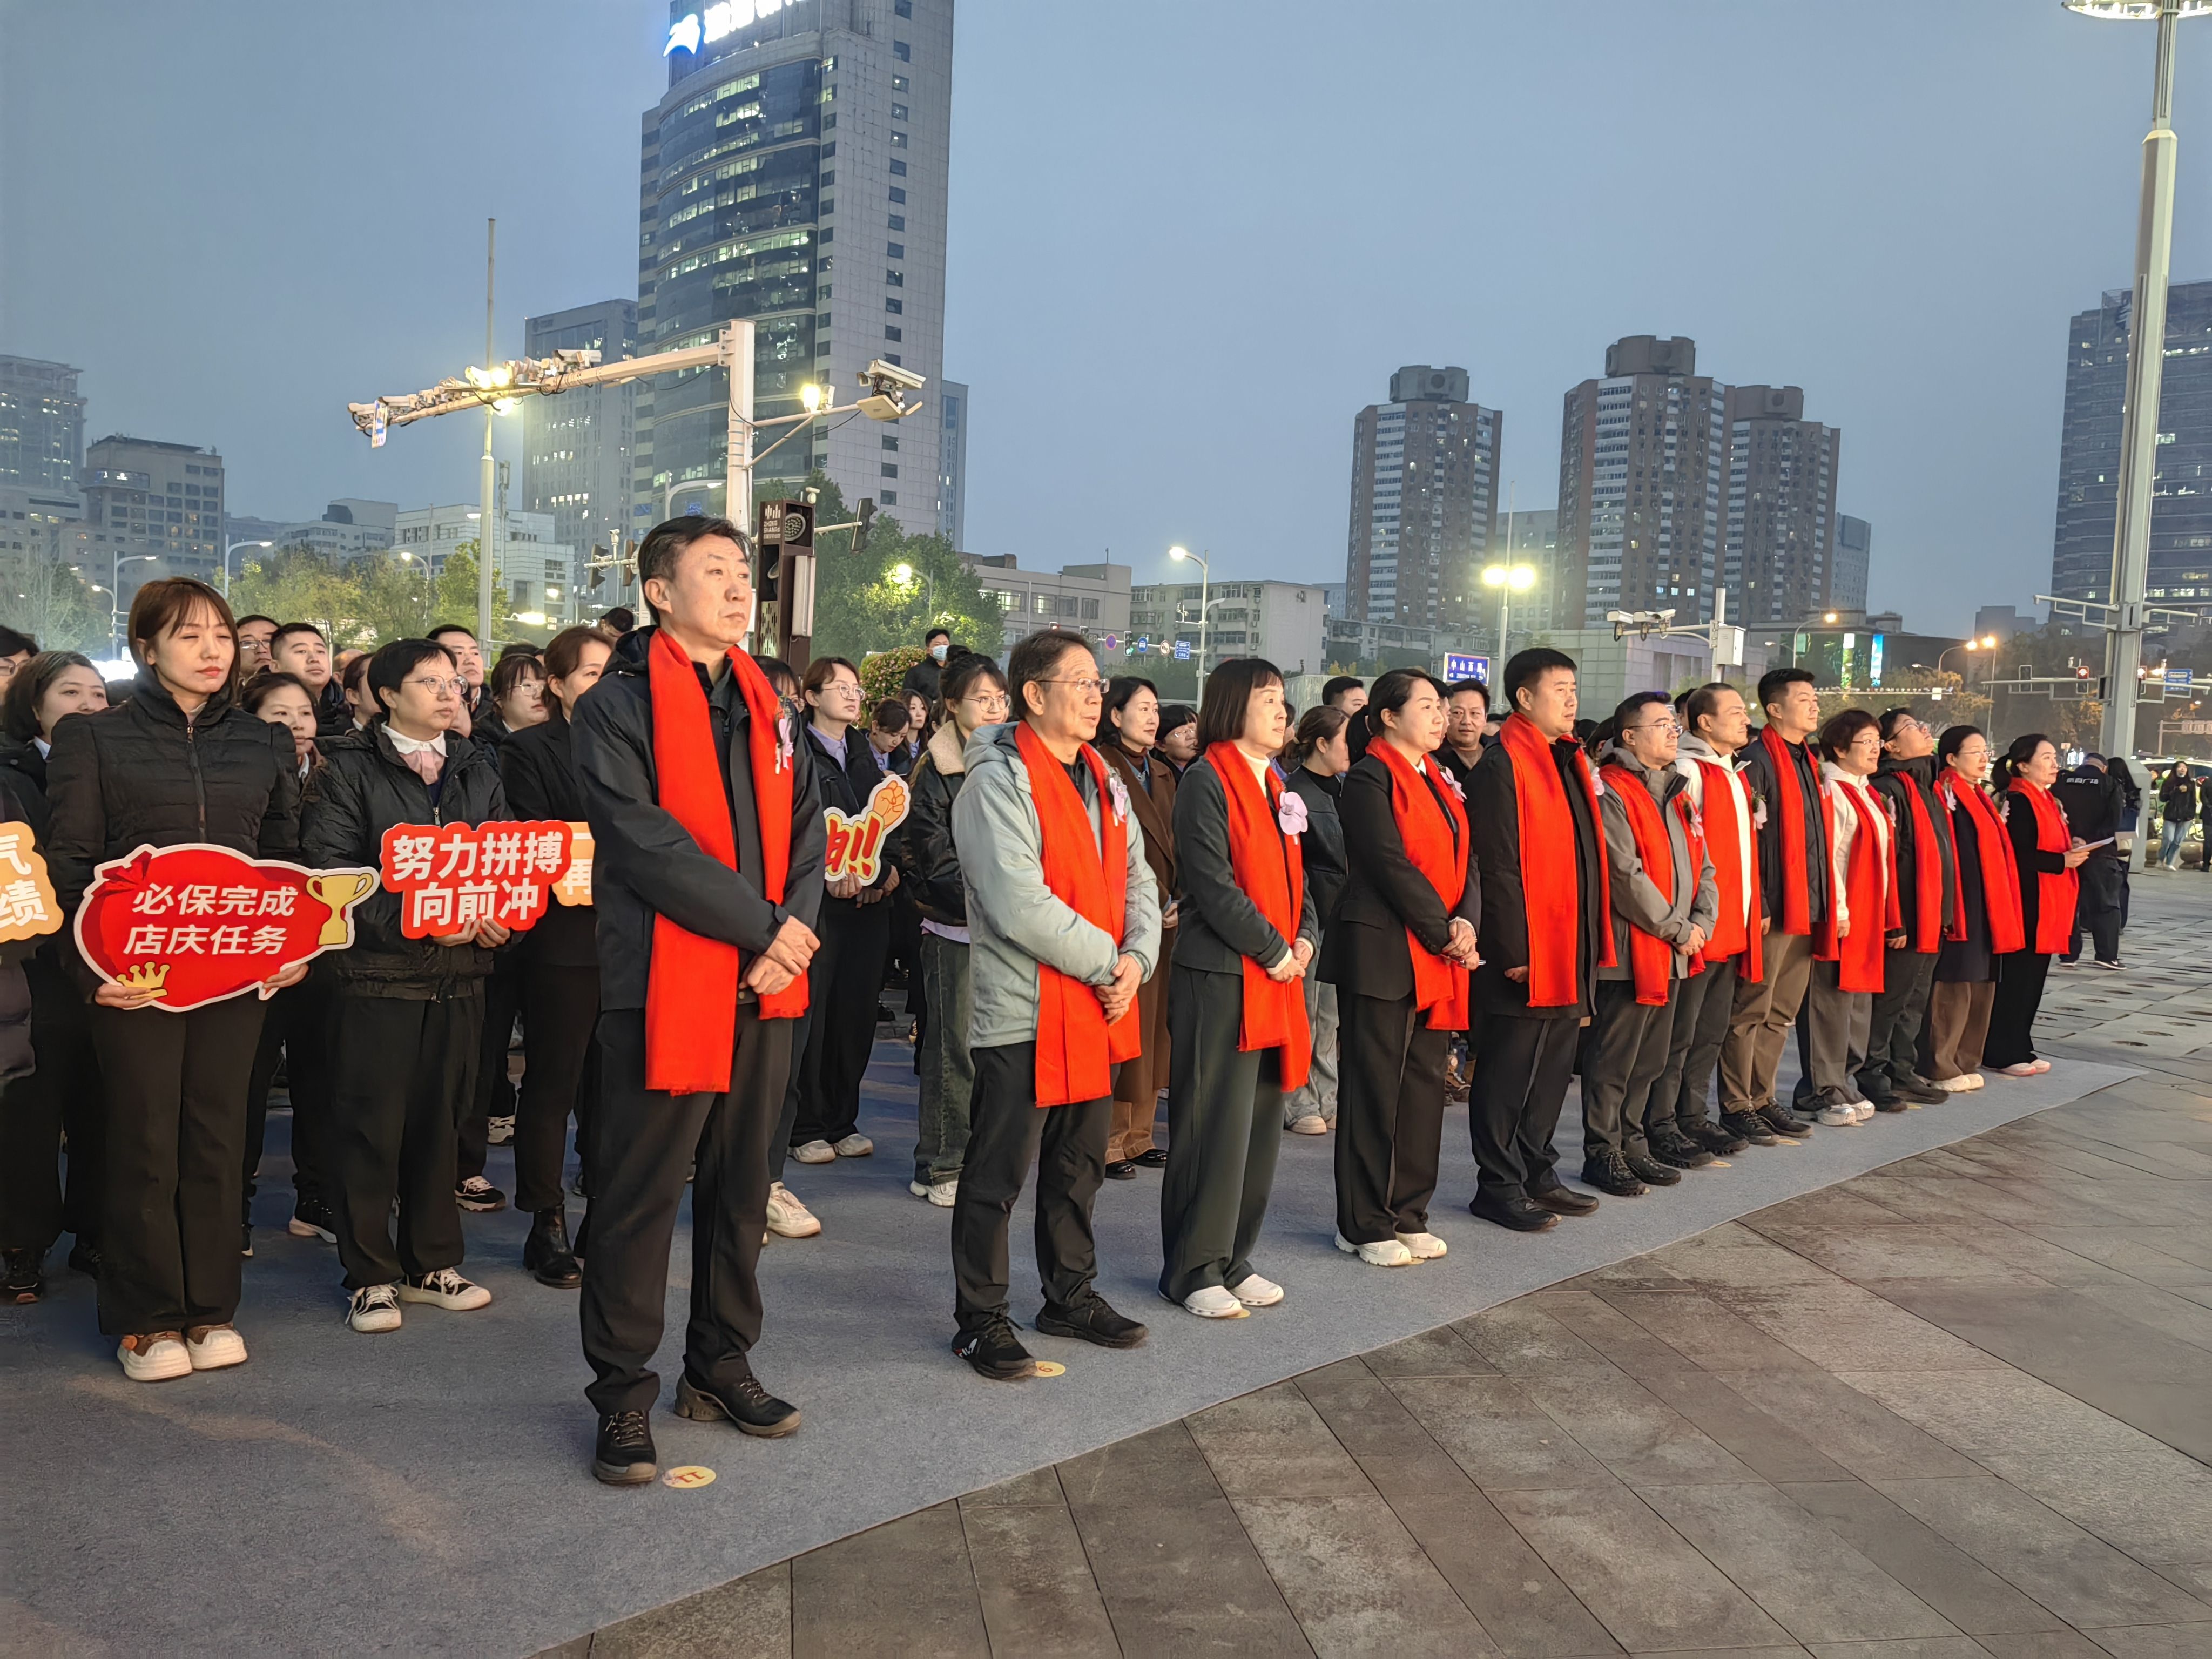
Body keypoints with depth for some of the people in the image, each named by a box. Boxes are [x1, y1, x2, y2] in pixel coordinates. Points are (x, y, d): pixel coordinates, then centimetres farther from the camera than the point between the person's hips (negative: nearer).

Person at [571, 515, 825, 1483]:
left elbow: (805, 828, 10)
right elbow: (645, 841, -16)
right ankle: (622, 1396, 15)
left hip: (765, 983, 6)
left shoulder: (764, 706, 14)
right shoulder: (618, 706, -6)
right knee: (638, 1195, 2)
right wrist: (761, 926, -16)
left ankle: (721, 1367, 30)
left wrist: (795, 923, -8)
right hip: (664, 984, -6)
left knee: (741, 1185, 15)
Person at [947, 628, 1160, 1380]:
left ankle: (1072, 1296, 34)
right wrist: (1106, 961, -16)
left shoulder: (1103, 783, 14)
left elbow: (1137, 880, 12)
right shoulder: (999, 780, -14)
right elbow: (1019, 904, -22)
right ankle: (981, 1320, 16)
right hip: (1022, 1012, -8)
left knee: (1080, 1163, 19)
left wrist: (1137, 960, -7)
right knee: (999, 1174, 2)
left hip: (1098, 1009, 8)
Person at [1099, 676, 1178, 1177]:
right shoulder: (1102, 769, -7)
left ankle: (1138, 1136, 19)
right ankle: (1108, 1142, 4)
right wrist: (1154, 905, -12)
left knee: (1154, 1029, 10)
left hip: (1164, 922, 8)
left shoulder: (1162, 773, 18)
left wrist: (1176, 901, 2)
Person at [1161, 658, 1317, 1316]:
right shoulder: (1206, 781, -9)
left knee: (1261, 1121, 11)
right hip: (1219, 977, -8)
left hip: (1278, 977, 8)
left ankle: (1233, 1259, 22)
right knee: (1213, 1125, -3)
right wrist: (1272, 949, -13)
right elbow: (1212, 883, -16)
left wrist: (1305, 939, 1)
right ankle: (1193, 1269, 8)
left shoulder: (1274, 786, 17)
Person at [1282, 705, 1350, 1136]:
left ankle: (1326, 1099, 21)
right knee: (1304, 1013, -1)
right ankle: (1298, 1104, 9)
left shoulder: (1343, 788, 14)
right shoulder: (1295, 792, -10)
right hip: (1311, 915, -7)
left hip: (1343, 917, 8)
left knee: (1331, 1013, 13)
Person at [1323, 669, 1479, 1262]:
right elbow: (1391, 864, -15)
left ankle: (1408, 1214, 21)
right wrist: (1443, 931, -13)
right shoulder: (1370, 778, -8)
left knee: (1424, 1081, 10)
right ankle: (1364, 1225, 9)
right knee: (1374, 1085, -1)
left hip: (1439, 958, 8)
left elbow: (1466, 859, 11)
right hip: (1382, 953, -8)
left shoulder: (1441, 781, 17)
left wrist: (1466, 922, -7)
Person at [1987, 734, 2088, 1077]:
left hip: (2048, 906, 10)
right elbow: (2020, 856, -19)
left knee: (2034, 978, 13)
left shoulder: (2049, 802, 18)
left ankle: (2021, 1048, 20)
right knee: (2016, 978, -6)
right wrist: (2063, 861, -17)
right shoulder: (2018, 802, -13)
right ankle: (2002, 1054, 0)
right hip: (2026, 904, -10)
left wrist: (2074, 846, 4)